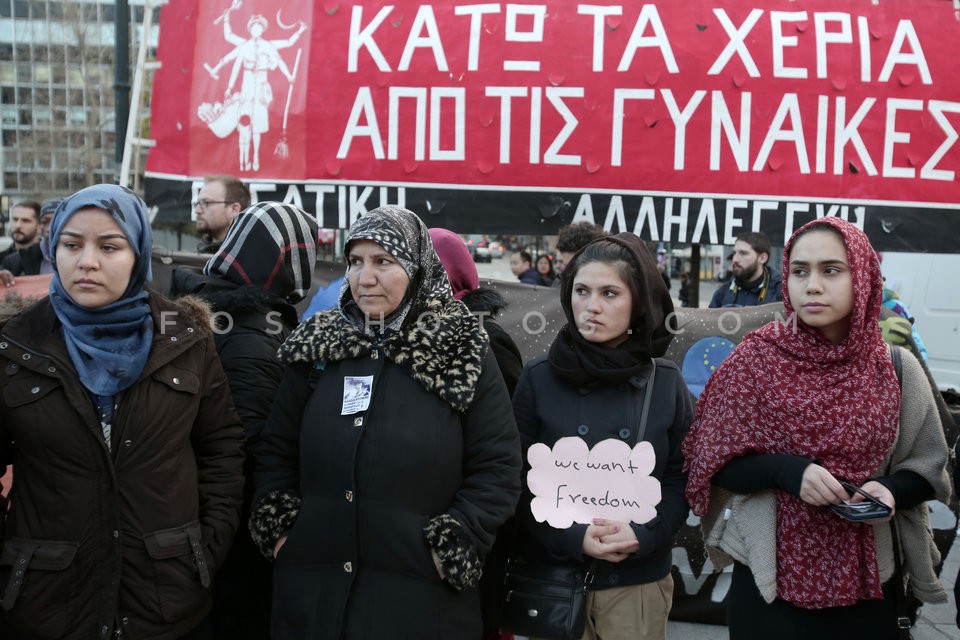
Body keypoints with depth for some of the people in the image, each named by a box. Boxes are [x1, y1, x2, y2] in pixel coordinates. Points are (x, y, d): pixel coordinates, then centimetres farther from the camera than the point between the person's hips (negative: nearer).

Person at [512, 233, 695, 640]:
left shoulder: (667, 382, 0)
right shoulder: (538, 378, -5)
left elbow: (682, 477, 1)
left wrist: (644, 535, -14)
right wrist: (573, 537, -16)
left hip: (638, 580, 1)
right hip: (553, 577, -1)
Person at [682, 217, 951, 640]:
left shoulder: (896, 367, -3)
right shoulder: (757, 356, -8)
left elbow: (927, 466, 6)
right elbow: (714, 462, -6)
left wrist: (890, 491, -16)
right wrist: (786, 470, -23)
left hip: (865, 578, 2)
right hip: (769, 575, -1)